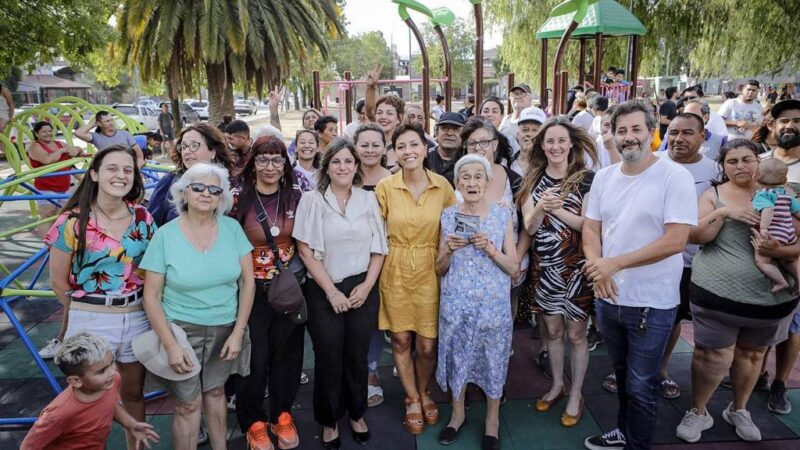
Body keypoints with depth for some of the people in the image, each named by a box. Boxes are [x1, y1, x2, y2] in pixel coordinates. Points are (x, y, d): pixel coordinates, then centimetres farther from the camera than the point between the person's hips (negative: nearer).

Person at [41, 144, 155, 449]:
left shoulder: (143, 218, 0)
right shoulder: (72, 222, -10)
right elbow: (59, 282, -2)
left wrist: (136, 307, 3)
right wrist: (88, 310, 7)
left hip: (137, 318, 3)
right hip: (90, 321, -3)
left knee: (133, 392, 19)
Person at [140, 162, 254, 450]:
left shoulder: (232, 228, -4)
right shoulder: (165, 235, -10)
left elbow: (247, 281, -2)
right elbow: (151, 296, -7)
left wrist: (238, 332, -6)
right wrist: (170, 345, -12)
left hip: (225, 328, 2)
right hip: (182, 329, -2)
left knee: (215, 392, 16)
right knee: (188, 404, 5)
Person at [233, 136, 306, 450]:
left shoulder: (296, 196, 0)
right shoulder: (239, 199, -8)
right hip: (253, 289, -2)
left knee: (287, 353, 12)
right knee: (255, 357, 5)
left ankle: (282, 415, 32)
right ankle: (253, 421, 27)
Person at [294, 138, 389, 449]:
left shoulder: (368, 199, 4)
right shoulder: (312, 200, -4)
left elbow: (379, 248, 6)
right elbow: (306, 250, -7)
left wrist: (366, 286, -6)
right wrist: (331, 291, -10)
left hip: (362, 290, 2)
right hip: (324, 292, -2)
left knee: (357, 356, 11)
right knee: (328, 358, 8)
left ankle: (357, 414, 33)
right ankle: (329, 420, 28)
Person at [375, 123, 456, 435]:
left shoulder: (442, 185, -4)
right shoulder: (385, 187, -7)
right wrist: (390, 258, -4)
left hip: (429, 271, 0)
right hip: (395, 272, 0)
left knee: (427, 345, 6)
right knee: (401, 340, 10)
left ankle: (424, 392, 36)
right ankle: (412, 399, 33)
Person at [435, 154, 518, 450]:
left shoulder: (503, 215, -4)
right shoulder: (448, 216, 1)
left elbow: (513, 268, -3)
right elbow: (440, 270, 6)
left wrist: (490, 249, -19)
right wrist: (449, 250, -14)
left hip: (493, 303, -1)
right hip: (455, 303, 2)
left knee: (492, 357, 9)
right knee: (455, 355, 12)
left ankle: (492, 419, 32)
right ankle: (458, 413, 35)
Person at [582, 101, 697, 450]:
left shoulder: (675, 177, -13)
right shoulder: (604, 176, 4)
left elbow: (675, 241, -21)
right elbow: (590, 229, 6)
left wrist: (616, 263, -21)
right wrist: (597, 267, -13)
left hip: (651, 303, -5)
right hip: (607, 297, 5)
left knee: (641, 386, 8)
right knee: (622, 375, 23)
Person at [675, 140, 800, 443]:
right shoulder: (714, 195, -1)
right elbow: (695, 236, -11)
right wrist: (722, 212, -24)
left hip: (772, 296, 3)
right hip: (717, 293, -2)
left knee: (752, 353, 17)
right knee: (713, 356, 1)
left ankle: (738, 410, 38)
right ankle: (698, 412, 22)